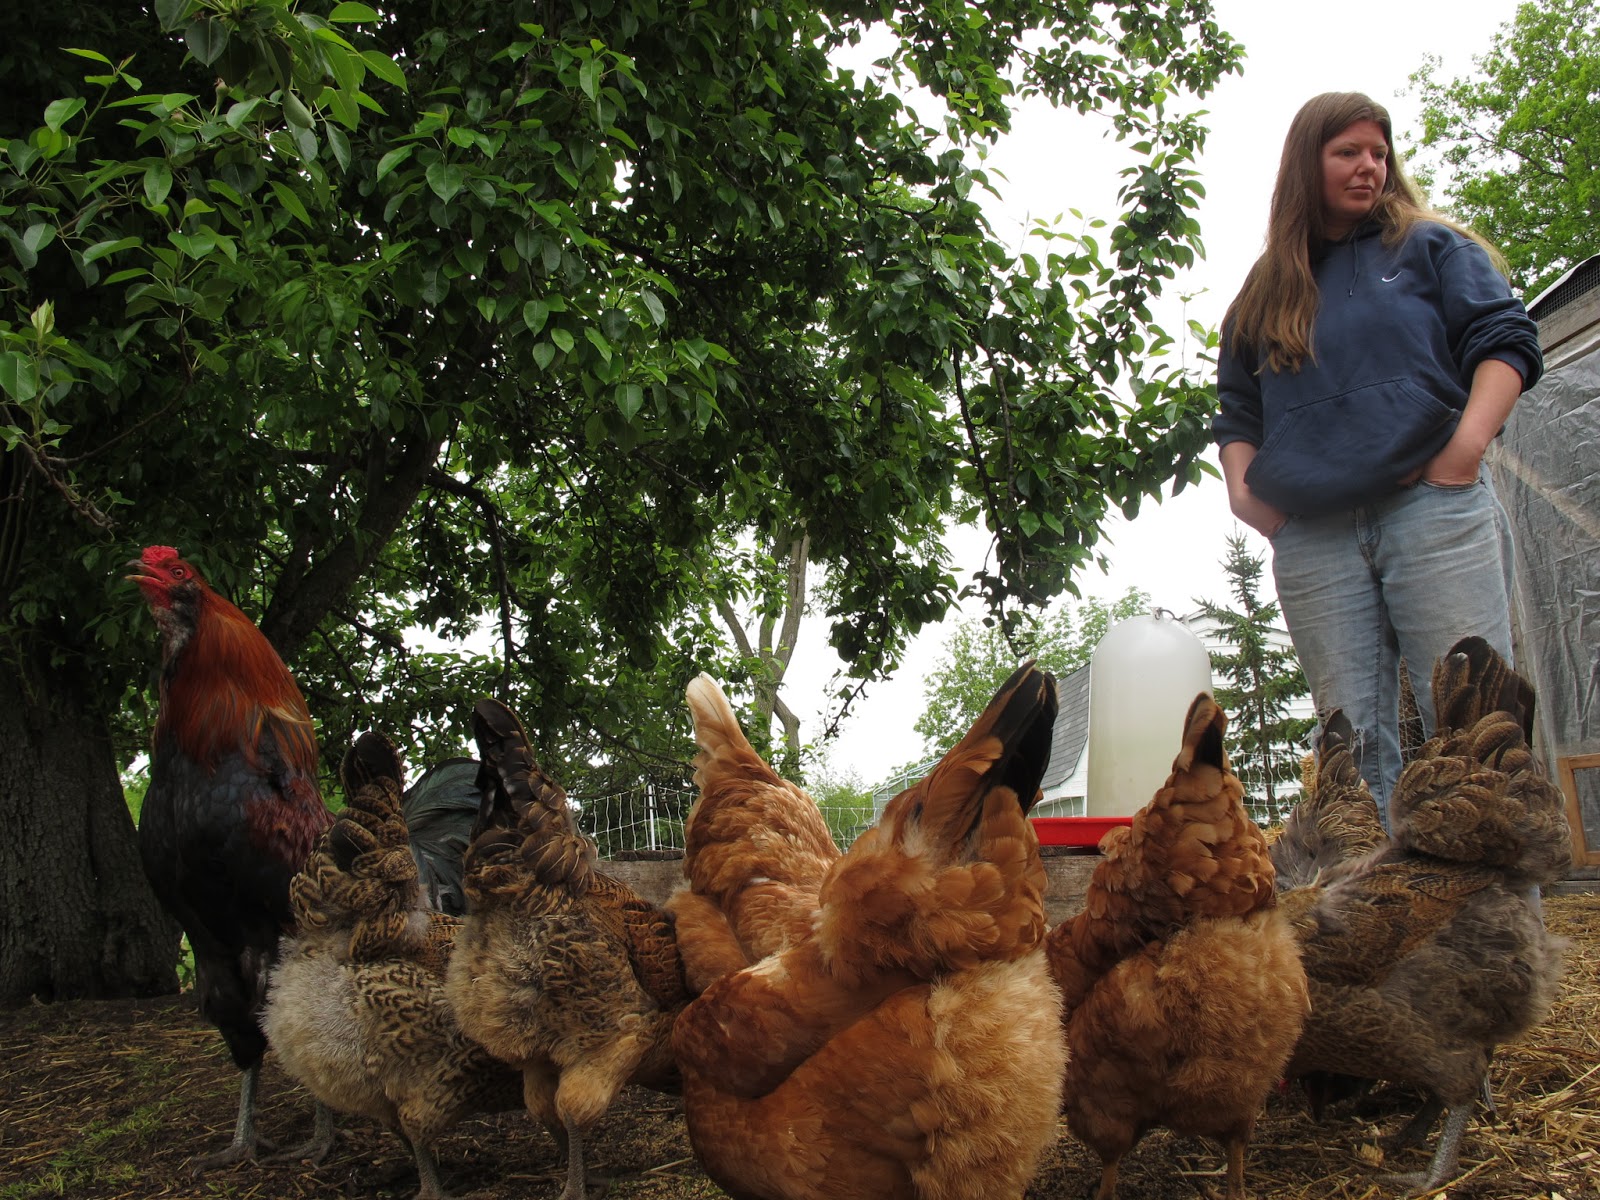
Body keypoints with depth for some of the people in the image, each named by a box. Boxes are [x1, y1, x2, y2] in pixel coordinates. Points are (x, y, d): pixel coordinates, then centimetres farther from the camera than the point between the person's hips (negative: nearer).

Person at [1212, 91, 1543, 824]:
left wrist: (1468, 444, -10)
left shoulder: (1430, 247, 16)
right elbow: (1236, 410, 23)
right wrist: (1240, 487, 5)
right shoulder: (1264, 293, 23)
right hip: (1312, 536, 3)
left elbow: (1506, 340, 6)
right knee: (1352, 735, -1)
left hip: (1432, 509, -2)